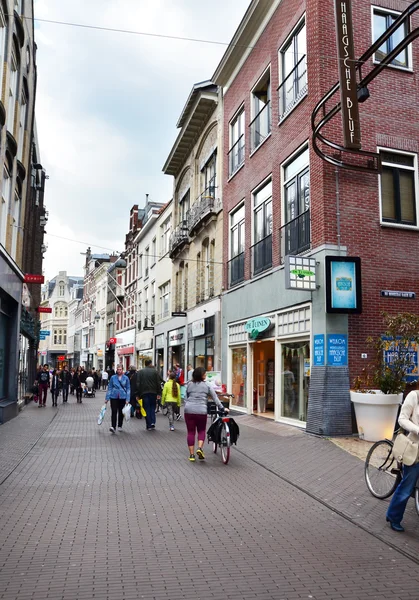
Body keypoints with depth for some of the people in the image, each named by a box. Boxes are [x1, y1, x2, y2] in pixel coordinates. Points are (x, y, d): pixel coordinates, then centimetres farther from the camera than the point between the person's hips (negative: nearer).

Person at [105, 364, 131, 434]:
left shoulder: (126, 378, 1)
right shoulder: (113, 377, 2)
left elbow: (128, 389, 3)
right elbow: (109, 388, 6)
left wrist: (127, 399, -4)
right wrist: (107, 398, 3)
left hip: (122, 397, 1)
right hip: (114, 397, -1)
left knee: (121, 412, 10)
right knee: (114, 412, -11)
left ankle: (120, 426, 24)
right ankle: (113, 427, -16)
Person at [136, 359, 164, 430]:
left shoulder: (140, 372, 0)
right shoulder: (155, 371, 0)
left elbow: (138, 384, -1)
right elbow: (158, 383, -1)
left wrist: (137, 394, 2)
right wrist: (159, 393, 3)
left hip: (144, 393, 0)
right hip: (153, 392, 0)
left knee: (147, 409, 4)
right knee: (152, 408, 14)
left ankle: (149, 425, 3)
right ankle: (153, 423, 1)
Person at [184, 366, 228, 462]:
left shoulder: (189, 384, 6)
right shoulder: (207, 385, 1)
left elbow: (186, 398, 9)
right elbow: (215, 398, 3)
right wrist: (222, 408, 9)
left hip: (189, 410, 2)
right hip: (201, 411, -2)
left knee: (191, 432, 8)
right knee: (201, 430, 14)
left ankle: (191, 454, 10)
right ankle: (200, 448, -7)